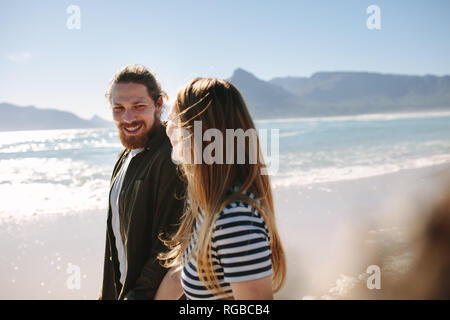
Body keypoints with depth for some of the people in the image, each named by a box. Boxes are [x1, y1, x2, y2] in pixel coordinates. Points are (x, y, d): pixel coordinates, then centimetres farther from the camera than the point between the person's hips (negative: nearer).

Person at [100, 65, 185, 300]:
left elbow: (170, 249, -24)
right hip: (124, 286, 8)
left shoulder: (170, 159, -22)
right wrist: (109, 293, 15)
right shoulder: (128, 154, 8)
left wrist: (139, 294, -20)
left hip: (157, 292, -8)